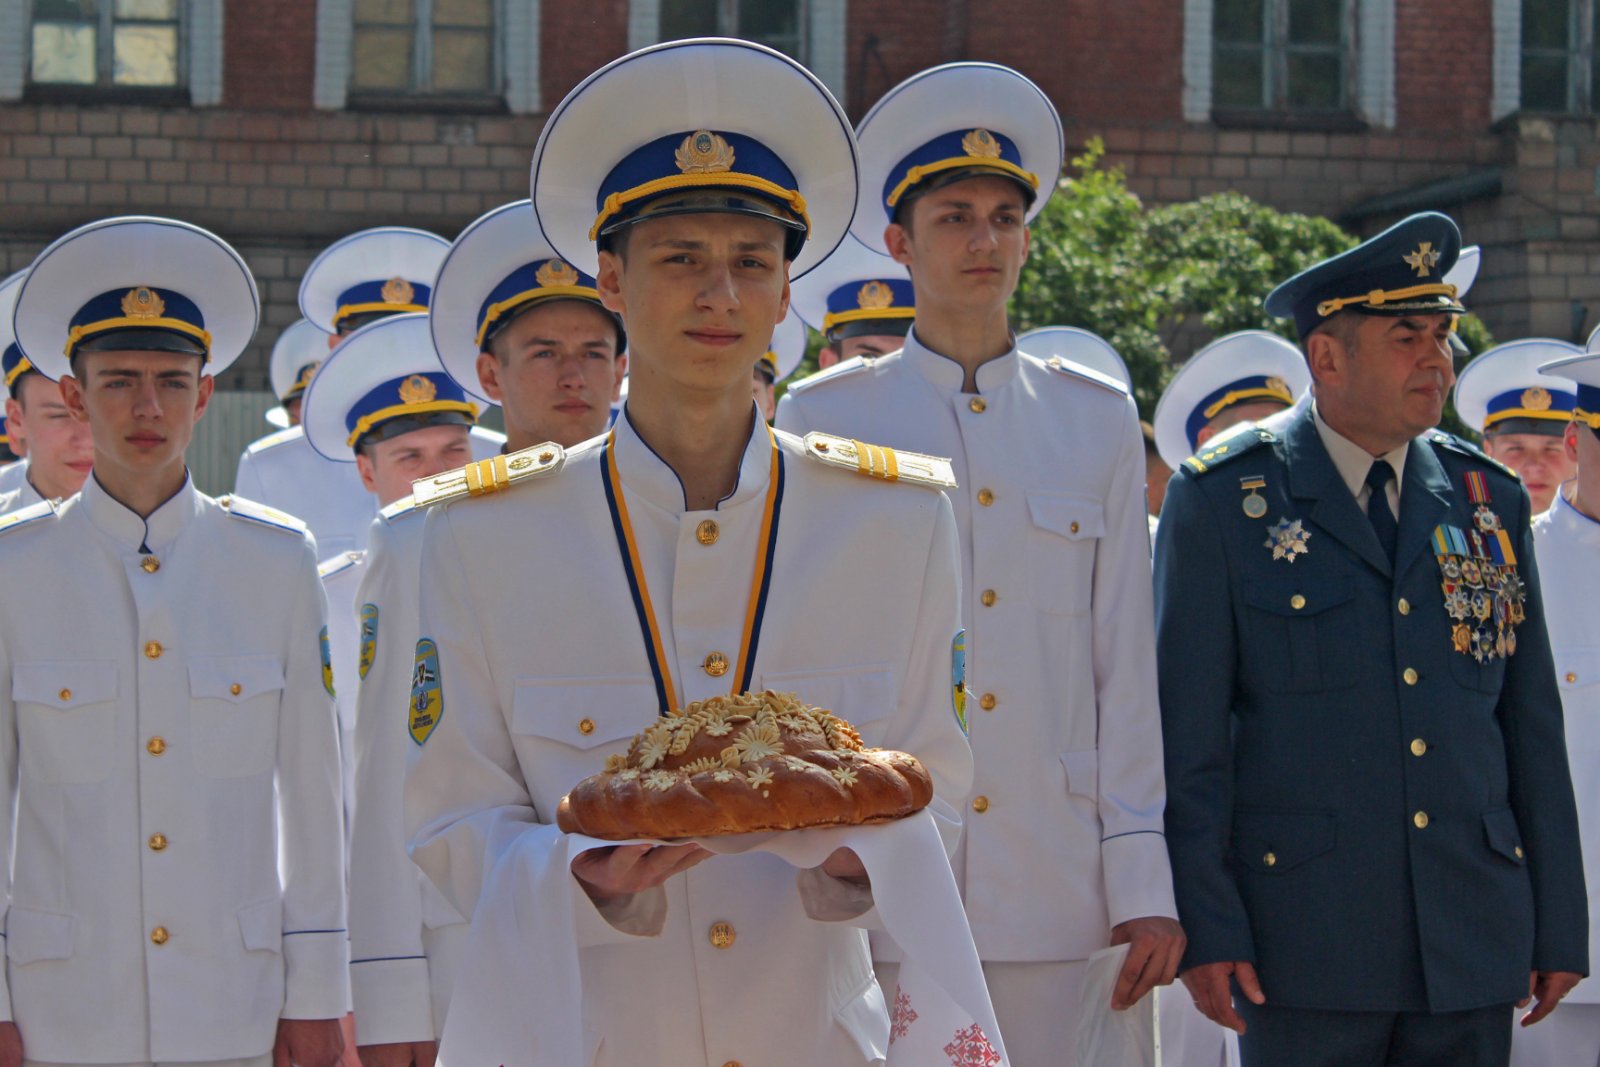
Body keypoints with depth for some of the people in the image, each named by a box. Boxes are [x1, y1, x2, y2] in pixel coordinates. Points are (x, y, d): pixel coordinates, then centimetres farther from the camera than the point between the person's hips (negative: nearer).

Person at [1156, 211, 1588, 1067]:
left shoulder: (1490, 501, 11)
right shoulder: (1222, 499, -1)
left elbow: (1533, 728, 12)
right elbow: (1187, 733, -3)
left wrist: (1560, 926, 9)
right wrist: (1203, 925, -10)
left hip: (1473, 944, 4)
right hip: (1307, 935, -4)